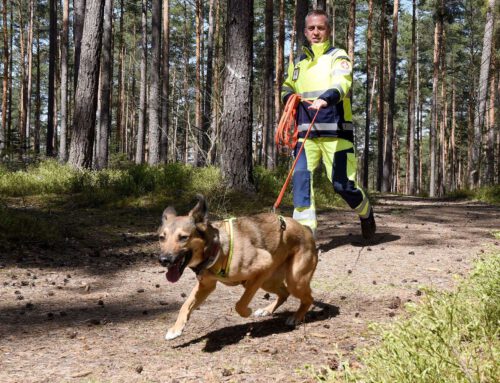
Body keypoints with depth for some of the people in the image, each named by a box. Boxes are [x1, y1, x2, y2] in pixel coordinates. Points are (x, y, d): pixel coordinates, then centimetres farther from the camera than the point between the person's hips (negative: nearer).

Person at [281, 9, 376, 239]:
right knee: (301, 178, -14)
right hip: (305, 133, 4)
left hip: (335, 132, -4)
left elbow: (342, 82, -19)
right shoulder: (298, 62, 18)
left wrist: (325, 99, -41)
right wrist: (289, 98, 6)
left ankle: (366, 212, 29)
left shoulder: (337, 56, 1)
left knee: (342, 184, -2)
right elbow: (287, 88, 32)